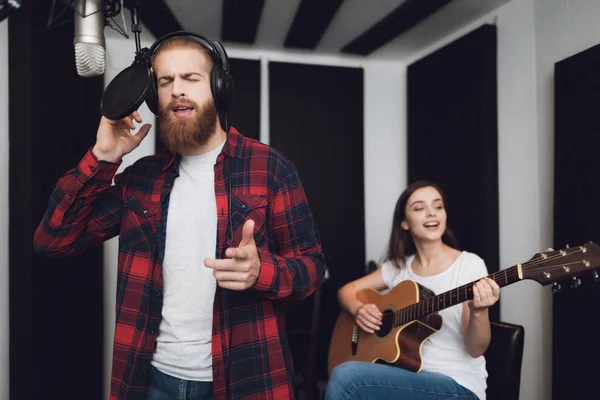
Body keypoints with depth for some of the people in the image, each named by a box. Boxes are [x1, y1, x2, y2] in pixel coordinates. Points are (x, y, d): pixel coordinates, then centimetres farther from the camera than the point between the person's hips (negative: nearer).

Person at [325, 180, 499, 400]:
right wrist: (359, 309, -6)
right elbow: (347, 290, 16)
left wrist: (478, 313, -31)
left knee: (346, 376, -26)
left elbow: (475, 349, -9)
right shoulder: (398, 266, 7)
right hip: (411, 375, 4)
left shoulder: (469, 264, -7)